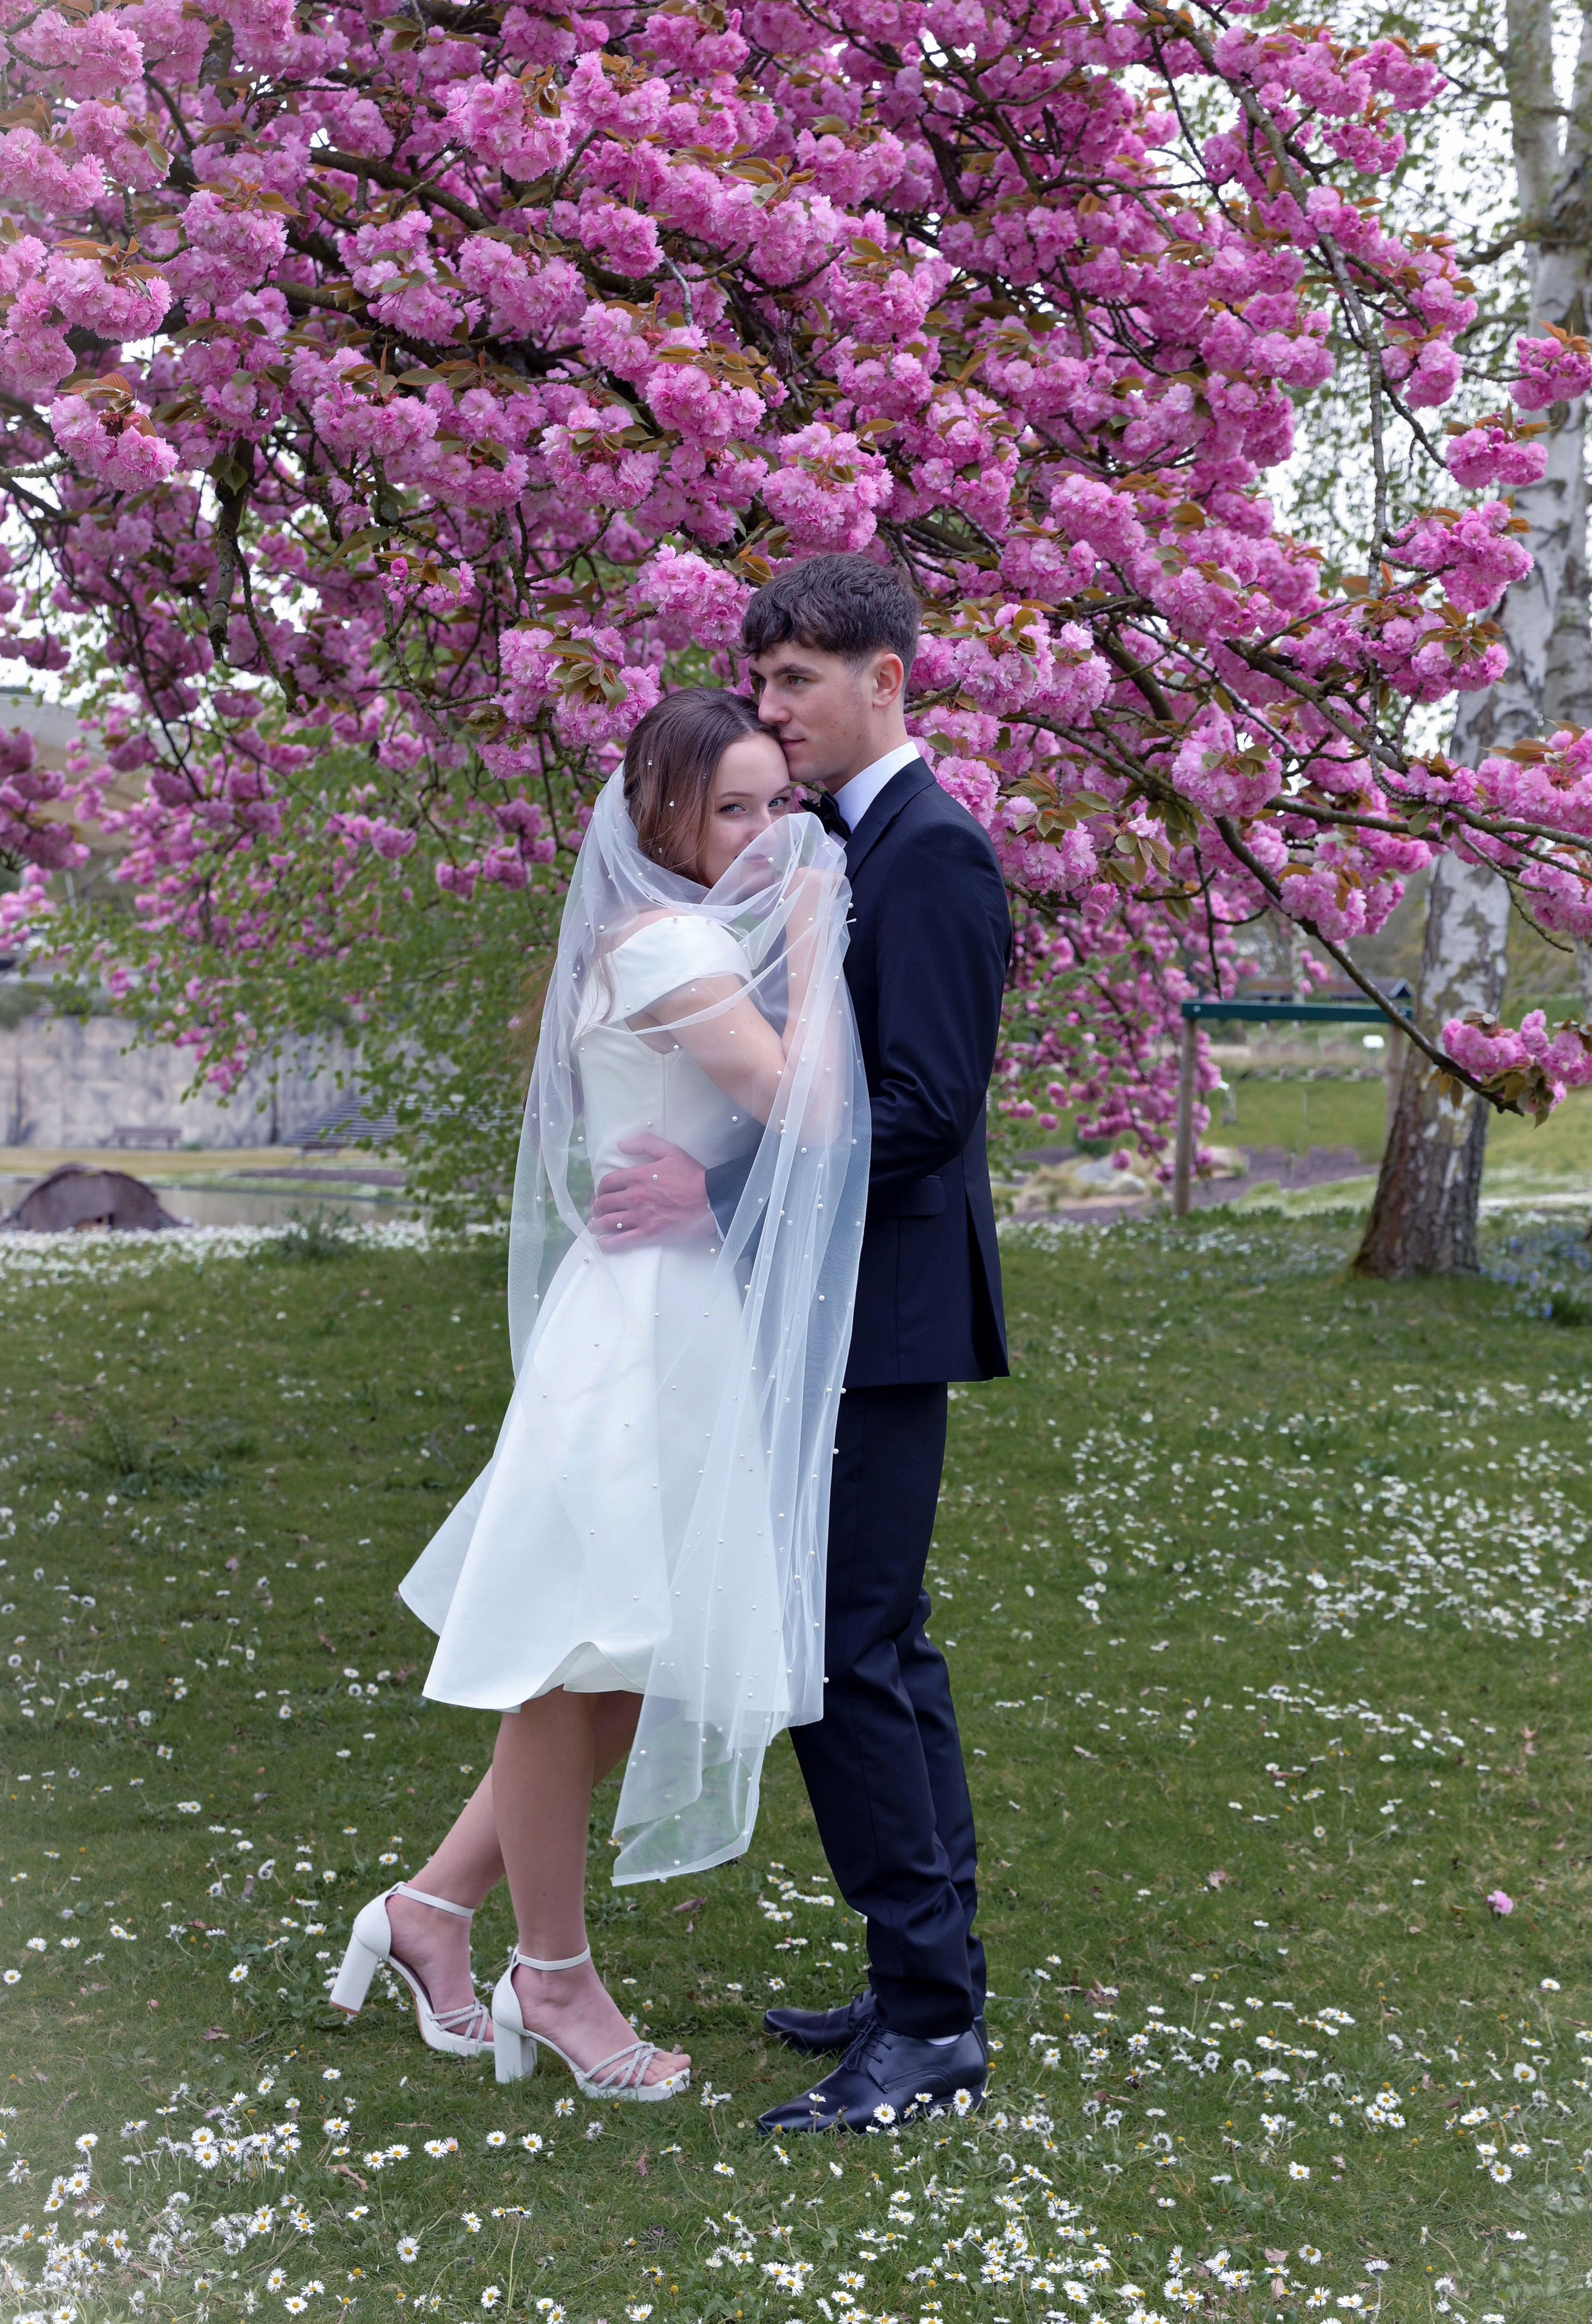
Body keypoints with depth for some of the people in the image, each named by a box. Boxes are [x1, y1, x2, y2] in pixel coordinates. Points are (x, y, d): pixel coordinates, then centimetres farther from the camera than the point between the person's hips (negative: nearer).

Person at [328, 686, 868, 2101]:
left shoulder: (704, 941, 15)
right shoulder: (668, 944, -15)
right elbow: (811, 1108, -19)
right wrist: (812, 940, -10)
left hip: (703, 1329, 10)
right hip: (649, 1327, -10)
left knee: (646, 1664, 13)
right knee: (586, 1657, 2)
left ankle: (436, 1908, 21)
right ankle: (554, 1977, 15)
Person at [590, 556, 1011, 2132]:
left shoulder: (929, 851, -14)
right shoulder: (849, 848, 16)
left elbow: (925, 1105, -22)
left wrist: (722, 1190, -22)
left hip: (883, 1320, -10)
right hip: (841, 1315, 10)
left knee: (847, 1657, -10)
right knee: (884, 1650, 14)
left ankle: (929, 2028, -3)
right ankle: (930, 1986, 23)